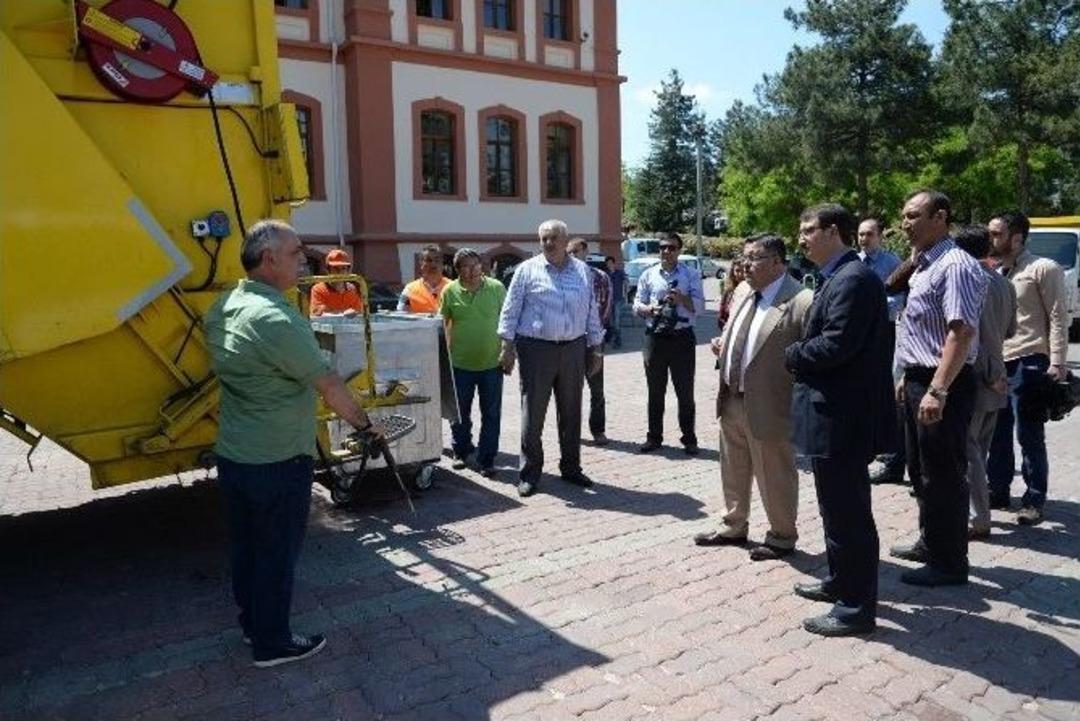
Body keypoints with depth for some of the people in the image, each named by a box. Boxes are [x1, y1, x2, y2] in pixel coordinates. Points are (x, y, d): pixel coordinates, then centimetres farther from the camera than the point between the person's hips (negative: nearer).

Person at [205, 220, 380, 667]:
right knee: (277, 553, 7)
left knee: (245, 544, 21)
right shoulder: (277, 319, -24)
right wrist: (363, 421, -5)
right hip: (278, 461, -8)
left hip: (231, 454, 8)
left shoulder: (221, 309, 3)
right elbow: (328, 385, -18)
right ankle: (273, 643, 23)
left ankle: (252, 621, 39)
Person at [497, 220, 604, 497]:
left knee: (571, 412, 11)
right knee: (532, 413, 0)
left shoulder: (582, 271, 11)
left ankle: (571, 467, 25)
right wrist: (508, 346, -7)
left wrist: (596, 348, 11)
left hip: (573, 349, 3)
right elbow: (510, 310, 0)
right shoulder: (527, 270, 1)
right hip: (536, 349, -3)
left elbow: (592, 311, 14)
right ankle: (529, 473, 11)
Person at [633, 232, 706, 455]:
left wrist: (681, 298, -21)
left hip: (682, 337, -2)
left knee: (685, 391, 6)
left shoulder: (691, 275, 2)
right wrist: (648, 308, -16)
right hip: (655, 336, 2)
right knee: (655, 391, 10)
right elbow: (637, 305, 5)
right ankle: (654, 437, 22)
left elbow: (699, 306, -4)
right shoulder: (648, 275, 7)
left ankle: (689, 439, 18)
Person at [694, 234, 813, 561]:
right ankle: (734, 527, 41)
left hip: (767, 407, -8)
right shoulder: (743, 291, 8)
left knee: (774, 476, 10)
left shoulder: (801, 301, -18)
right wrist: (722, 343, 3)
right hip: (731, 400, 8)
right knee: (733, 470, 22)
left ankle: (781, 537, 31)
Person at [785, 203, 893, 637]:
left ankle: (856, 608, 13)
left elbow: (836, 344, -26)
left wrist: (792, 356, -10)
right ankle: (842, 582, 37)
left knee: (847, 512, 0)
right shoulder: (839, 277, 14)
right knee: (840, 507, 21)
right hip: (836, 413, 11)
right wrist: (803, 356, 3)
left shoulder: (853, 278, -18)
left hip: (841, 417, -11)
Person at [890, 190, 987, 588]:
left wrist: (938, 391, -30)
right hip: (919, 380, 10)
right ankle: (929, 543, 36)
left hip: (943, 384, -10)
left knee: (943, 476, 1)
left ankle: (949, 564, 15)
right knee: (921, 470, 20)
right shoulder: (924, 266, 14)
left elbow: (961, 332, -26)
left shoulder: (955, 266, -17)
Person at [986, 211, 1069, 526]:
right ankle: (998, 491, 25)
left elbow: (1058, 318, -9)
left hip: (1028, 363, -7)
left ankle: (1034, 500, 11)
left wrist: (1056, 364, -16)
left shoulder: (1043, 269, -6)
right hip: (996, 363, 7)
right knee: (997, 433, 13)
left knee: (1029, 436, 0)